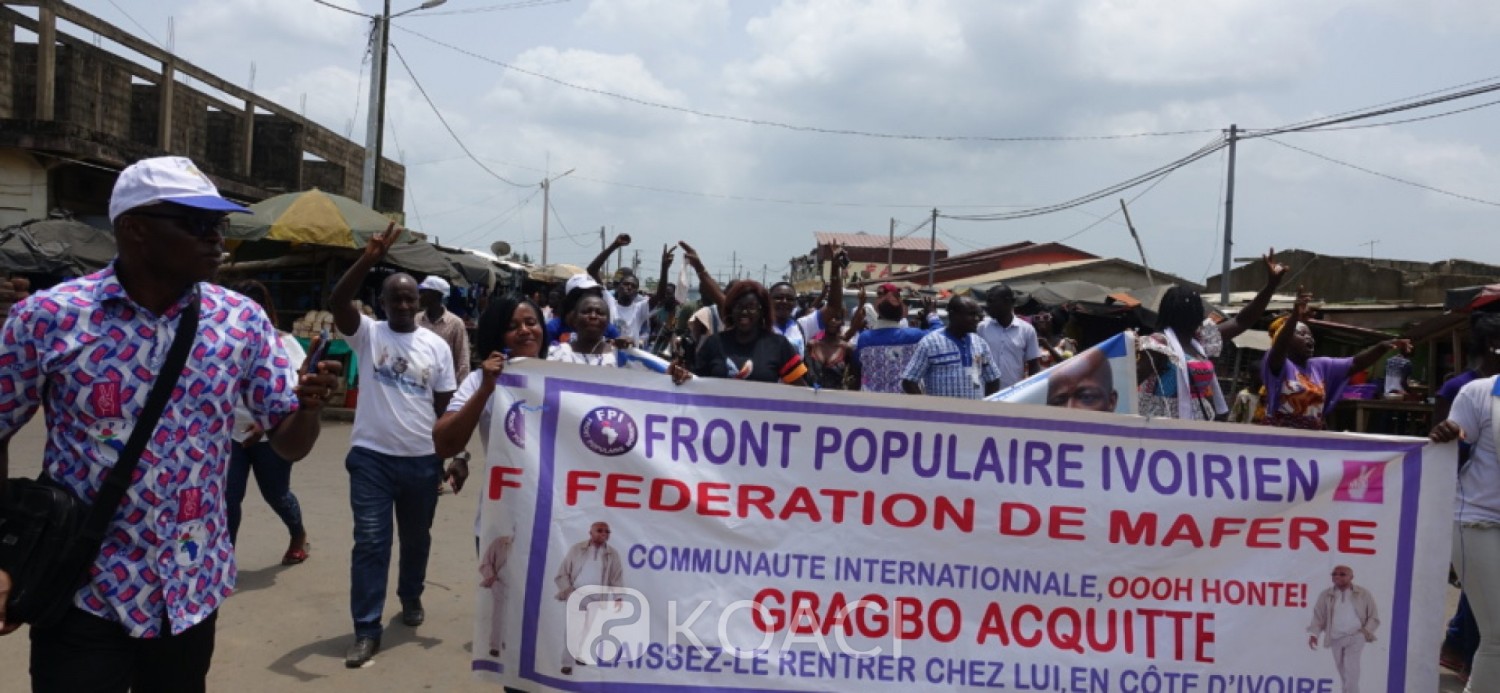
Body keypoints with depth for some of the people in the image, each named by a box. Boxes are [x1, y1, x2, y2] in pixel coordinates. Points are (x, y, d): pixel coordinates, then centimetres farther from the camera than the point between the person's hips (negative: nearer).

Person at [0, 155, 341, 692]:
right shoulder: (47, 317, -9)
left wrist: (308, 405, -21)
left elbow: (289, 444, 1)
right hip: (83, 594, -3)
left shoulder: (243, 321, -3)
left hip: (192, 592, 3)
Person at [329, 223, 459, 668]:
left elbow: (446, 407, 6)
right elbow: (337, 301, -22)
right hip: (372, 457, -2)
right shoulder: (367, 334, -2)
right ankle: (366, 630, 7)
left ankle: (411, 598, 42)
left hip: (423, 461, 2)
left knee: (416, 538, 17)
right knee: (370, 543, -1)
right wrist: (370, 258, -33)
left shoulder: (436, 346, 3)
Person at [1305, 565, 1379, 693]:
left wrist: (1366, 631, -8)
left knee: (1350, 668, -17)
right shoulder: (1326, 595, 4)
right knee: (1343, 673, 10)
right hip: (1336, 639, 3)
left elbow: (1374, 617, 7)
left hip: (1355, 637, -3)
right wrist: (1313, 634, -11)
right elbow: (1318, 617, 3)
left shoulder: (1363, 594, 1)